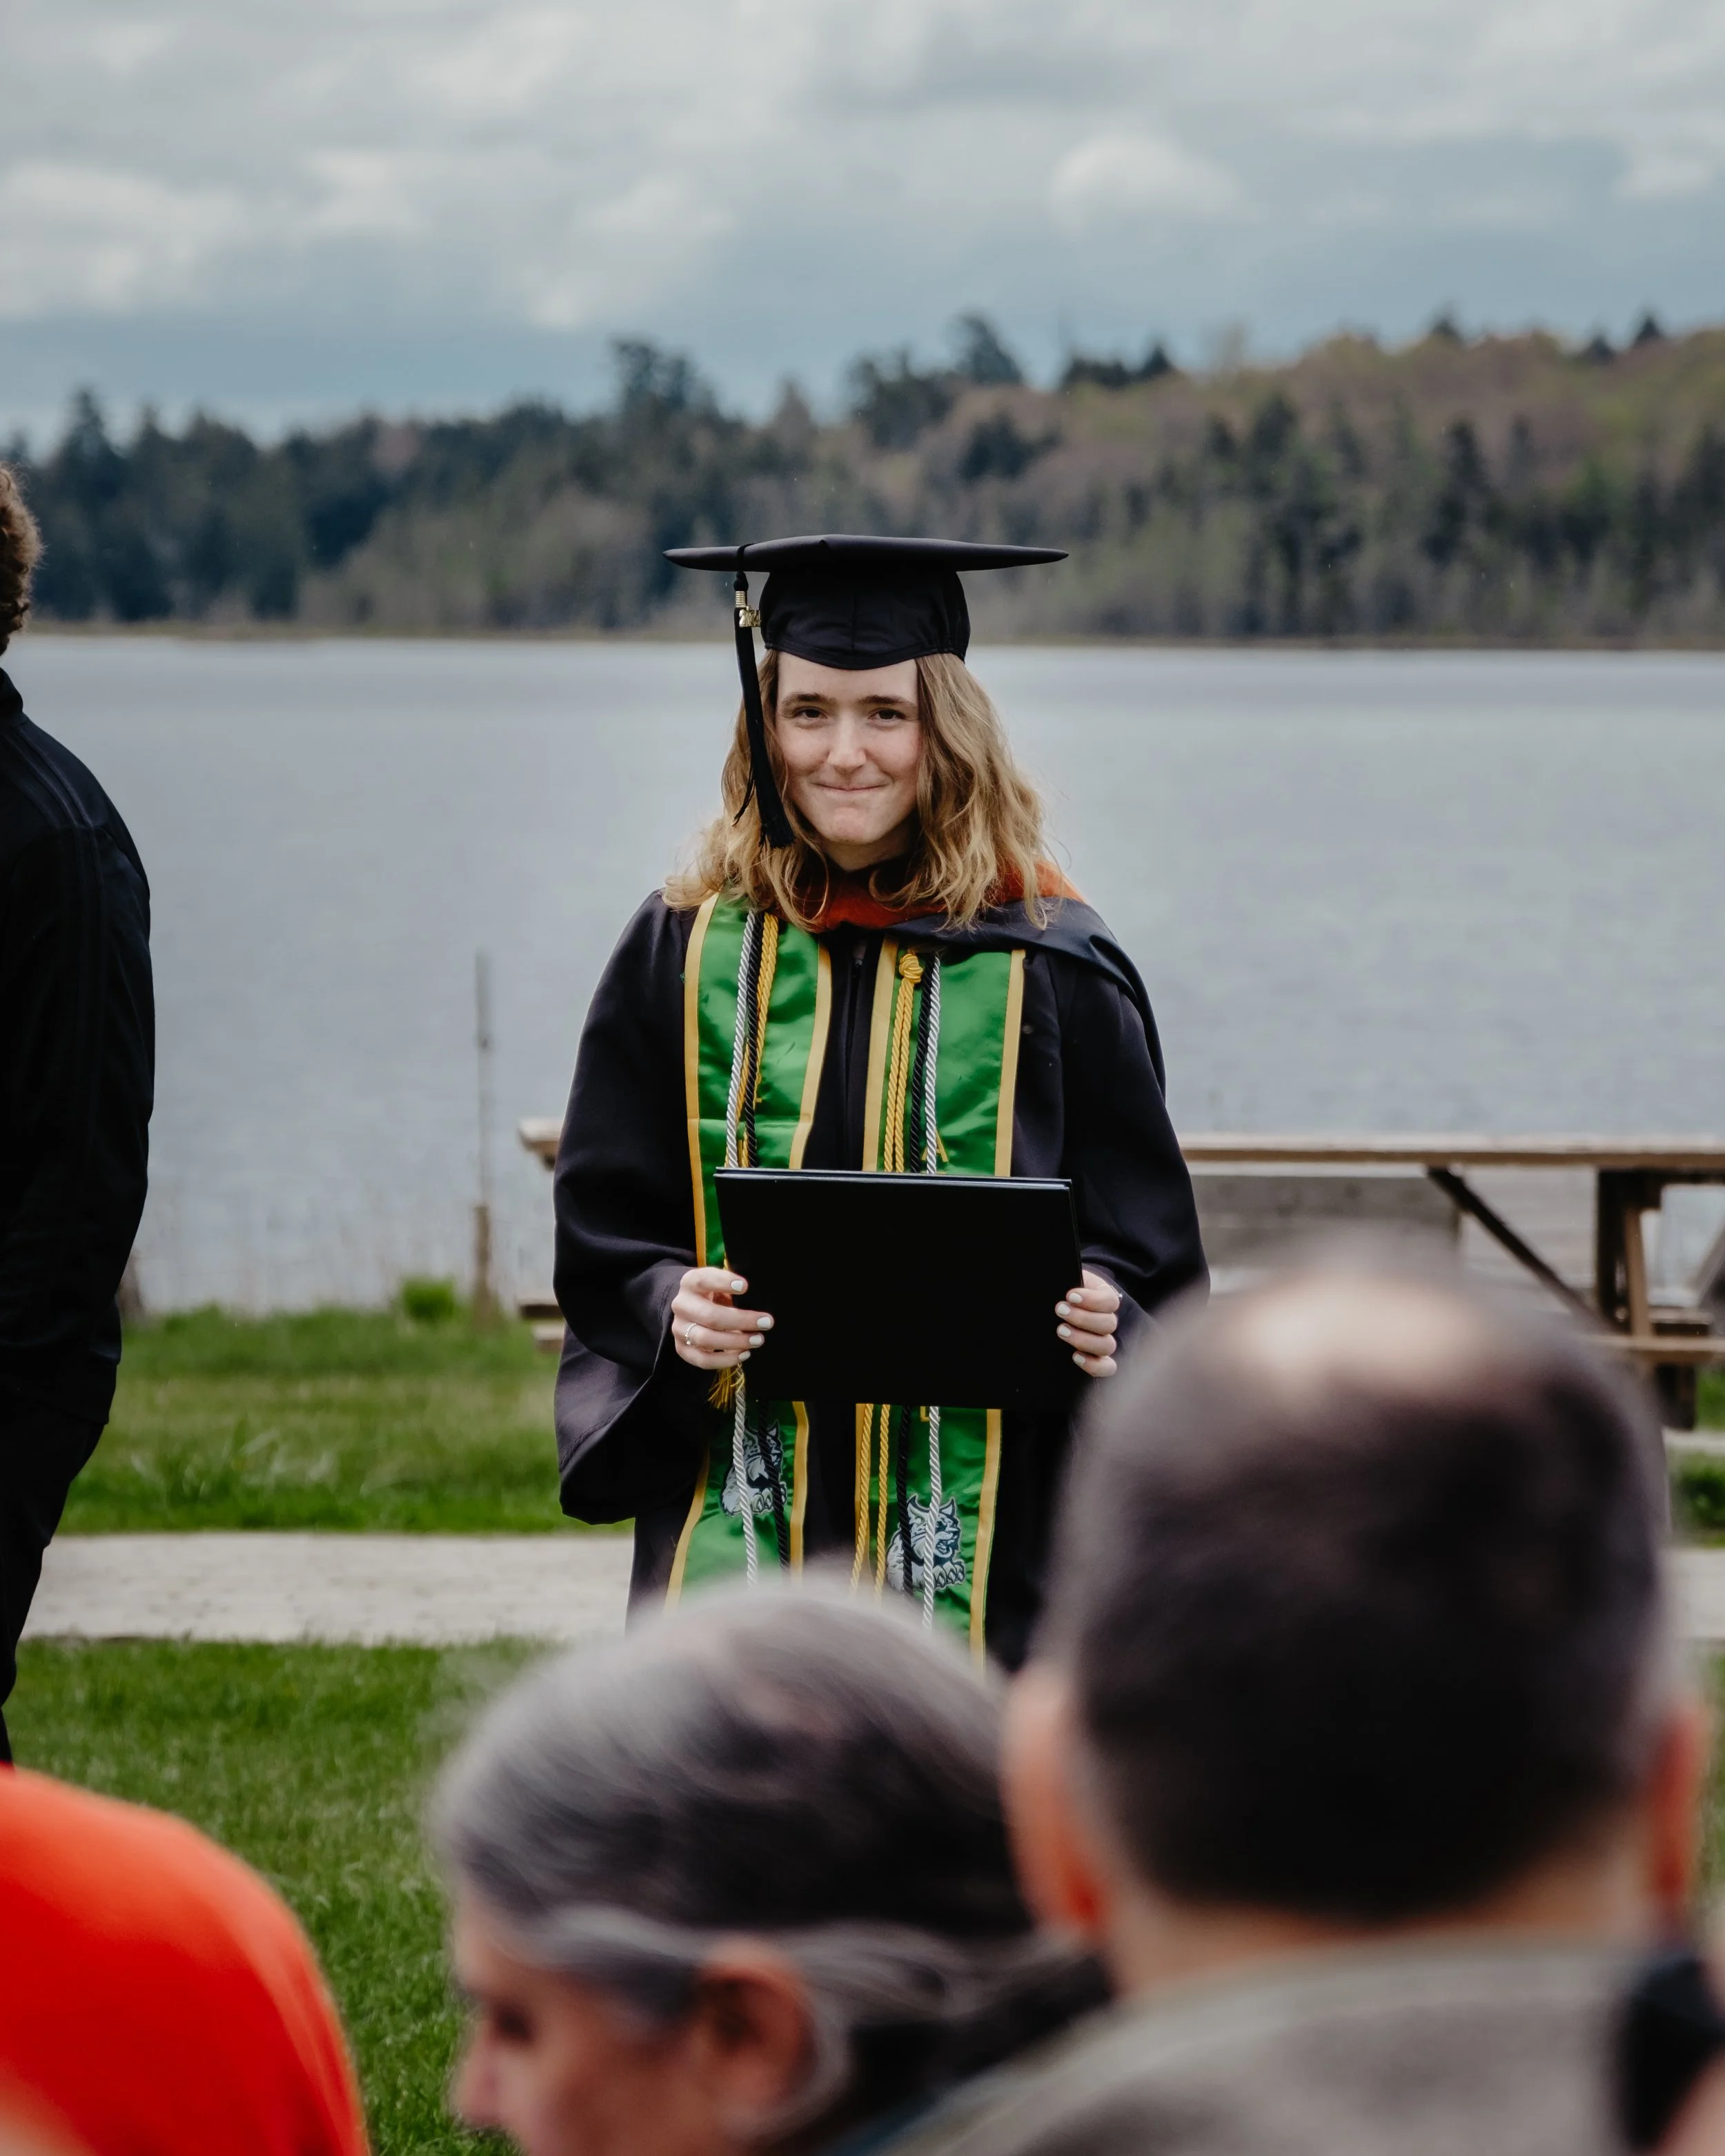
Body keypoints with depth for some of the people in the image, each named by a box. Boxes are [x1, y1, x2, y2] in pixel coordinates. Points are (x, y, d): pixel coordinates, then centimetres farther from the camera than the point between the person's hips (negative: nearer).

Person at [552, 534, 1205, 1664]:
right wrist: (669, 1307, -14)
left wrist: (1103, 1318, -18)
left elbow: (1147, 1246, 2)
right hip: (744, 1519, 1)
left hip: (978, 1524, -1)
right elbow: (603, 1238, 6)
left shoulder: (1049, 968, 0)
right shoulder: (686, 951, 4)